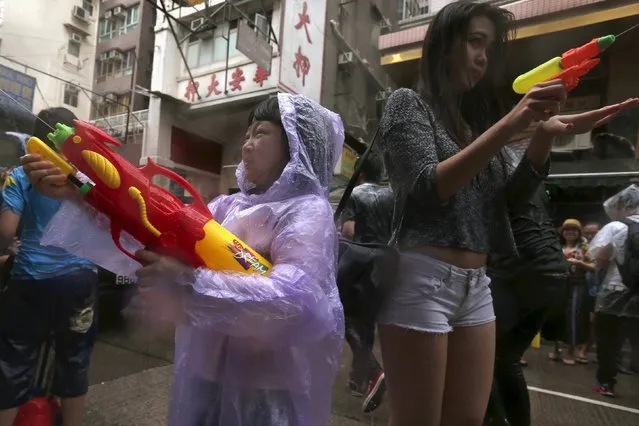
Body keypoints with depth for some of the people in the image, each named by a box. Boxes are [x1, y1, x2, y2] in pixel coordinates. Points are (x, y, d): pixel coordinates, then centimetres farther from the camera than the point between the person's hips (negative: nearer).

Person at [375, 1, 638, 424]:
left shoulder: (477, 116, 16)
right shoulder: (408, 103, -1)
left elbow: (512, 196, 9)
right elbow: (428, 188, -16)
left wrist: (545, 134, -7)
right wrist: (510, 124, -22)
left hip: (476, 286, 7)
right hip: (422, 280, -6)